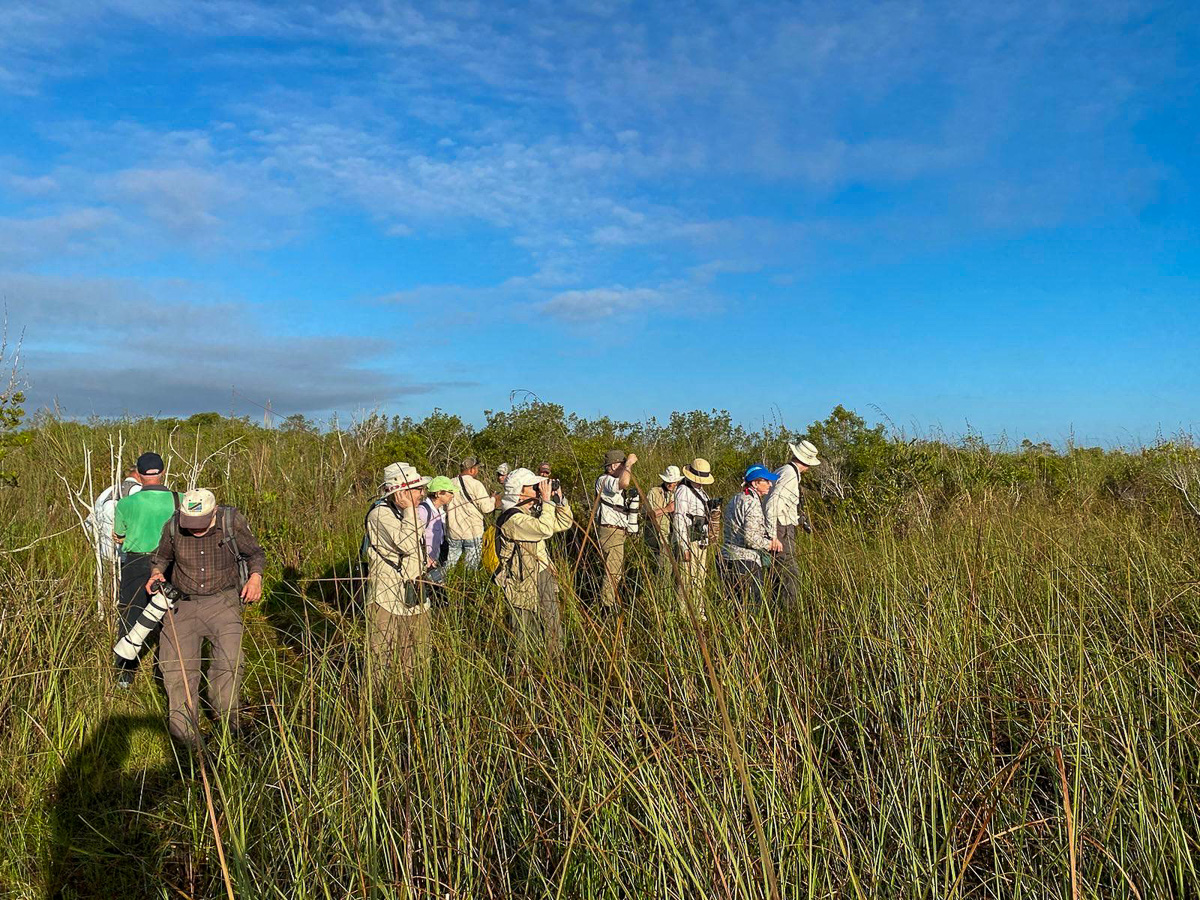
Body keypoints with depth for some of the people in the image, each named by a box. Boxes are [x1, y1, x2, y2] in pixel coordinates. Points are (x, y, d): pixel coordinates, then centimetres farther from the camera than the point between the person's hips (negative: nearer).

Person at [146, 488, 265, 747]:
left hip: (222, 602, -2)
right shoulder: (173, 527, -4)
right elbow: (161, 556, 17)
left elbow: (255, 553, 5)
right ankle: (186, 730, 3)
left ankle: (225, 716, 6)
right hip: (182, 603, 2)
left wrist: (256, 576, -14)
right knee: (176, 664, -7)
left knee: (229, 660, -17)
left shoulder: (232, 522, -10)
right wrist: (156, 573, -5)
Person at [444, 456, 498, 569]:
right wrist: (493, 498, 6)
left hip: (453, 531, 4)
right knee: (471, 567, 6)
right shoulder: (476, 484, -12)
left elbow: (446, 507, 10)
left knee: (449, 565, 13)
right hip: (472, 532, -4)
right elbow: (487, 508, -15)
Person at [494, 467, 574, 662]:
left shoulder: (533, 511, 7)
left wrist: (559, 499, 0)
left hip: (544, 576, 9)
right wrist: (547, 501, -25)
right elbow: (545, 529, -35)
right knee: (526, 633, 6)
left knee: (552, 622, 16)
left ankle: (557, 663, 29)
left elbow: (564, 523, 13)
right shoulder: (512, 518, -22)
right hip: (524, 583, -9)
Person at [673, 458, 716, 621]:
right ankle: (685, 614, -3)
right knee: (687, 579, -8)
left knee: (700, 578, 14)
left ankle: (699, 612, 23)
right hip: (688, 541, -10)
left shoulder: (700, 491, 17)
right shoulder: (683, 491, -12)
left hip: (701, 541, 10)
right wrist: (684, 547, -21)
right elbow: (679, 519, -18)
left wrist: (712, 508, 9)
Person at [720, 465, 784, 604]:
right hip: (745, 561, -9)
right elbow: (751, 538, -21)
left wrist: (772, 537, 9)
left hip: (726, 558, 9)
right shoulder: (752, 503, -14)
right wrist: (770, 544, -6)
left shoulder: (737, 498, 16)